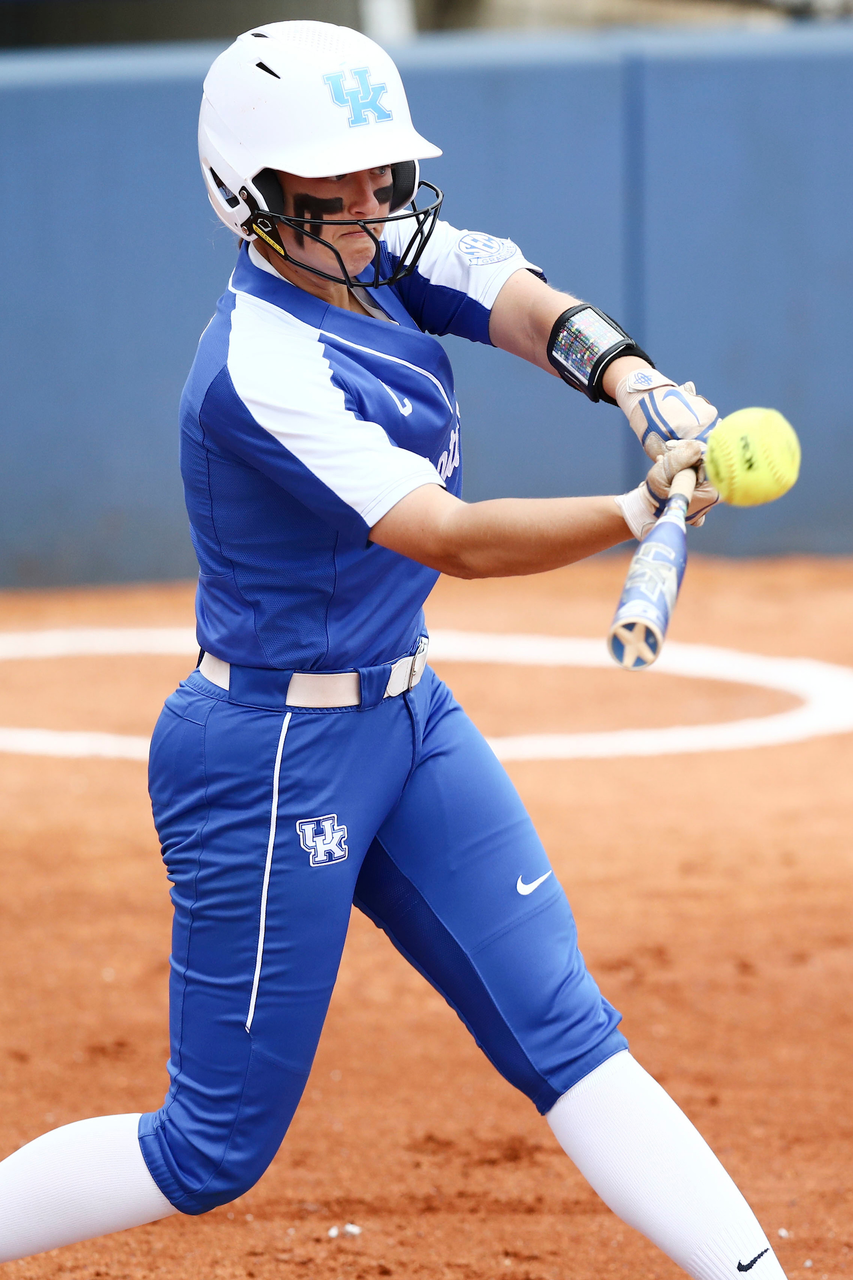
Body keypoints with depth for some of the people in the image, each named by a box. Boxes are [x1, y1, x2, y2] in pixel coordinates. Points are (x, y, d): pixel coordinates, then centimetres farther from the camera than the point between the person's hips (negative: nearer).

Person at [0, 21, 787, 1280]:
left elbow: (528, 306, -13)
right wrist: (642, 511, -43)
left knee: (565, 1033, 2)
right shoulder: (262, 370, -26)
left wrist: (637, 382, -34)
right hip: (276, 760, -8)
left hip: (407, 717, 8)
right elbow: (453, 539, -31)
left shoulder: (381, 250, 0)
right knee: (218, 1147, 0)